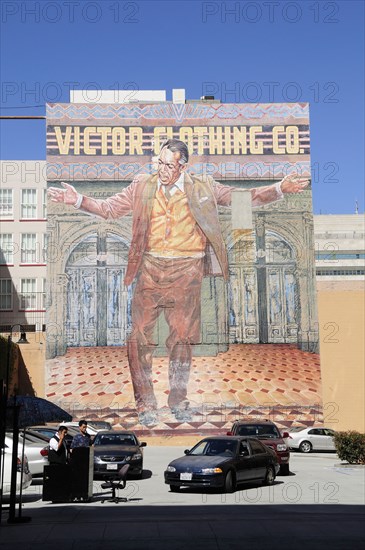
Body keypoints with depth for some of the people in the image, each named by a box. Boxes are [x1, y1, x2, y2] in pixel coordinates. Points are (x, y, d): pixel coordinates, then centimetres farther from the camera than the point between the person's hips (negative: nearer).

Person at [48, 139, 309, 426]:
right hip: (150, 269, 1)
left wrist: (280, 188, -4)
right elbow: (108, 208, 10)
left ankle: (179, 399, 24)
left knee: (183, 337, 6)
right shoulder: (142, 186, 6)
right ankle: (145, 402, 11)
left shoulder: (202, 188, 4)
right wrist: (77, 199, -4)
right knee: (140, 336, -3)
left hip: (187, 272, 0)